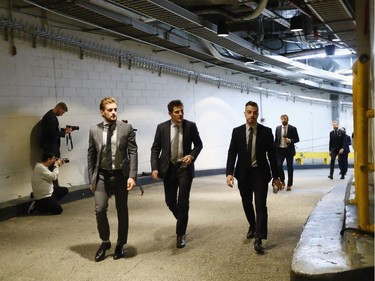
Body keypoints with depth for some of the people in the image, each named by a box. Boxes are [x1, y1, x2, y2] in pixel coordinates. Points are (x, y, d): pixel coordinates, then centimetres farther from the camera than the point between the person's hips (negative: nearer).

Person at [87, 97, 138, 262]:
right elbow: (91, 156, 6)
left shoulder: (126, 128, -4)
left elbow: (133, 153, -6)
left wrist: (132, 176, -14)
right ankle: (105, 242, 15)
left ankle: (120, 245, 26)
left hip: (121, 175, -1)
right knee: (100, 209, -9)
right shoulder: (94, 131, 2)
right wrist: (91, 178, 4)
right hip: (102, 175, 1)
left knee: (122, 211, 8)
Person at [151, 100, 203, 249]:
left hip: (185, 168, -2)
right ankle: (182, 221, 37)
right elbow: (155, 148, 1)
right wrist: (155, 168, -11)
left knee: (183, 202, -4)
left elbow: (198, 144, 5)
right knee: (170, 201, 9)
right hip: (169, 168, 2)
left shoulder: (190, 126, -5)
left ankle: (181, 234, 9)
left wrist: (192, 155, -15)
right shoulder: (162, 127, -3)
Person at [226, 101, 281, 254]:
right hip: (243, 173, 2)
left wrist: (276, 176, -1)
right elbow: (232, 153, -3)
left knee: (261, 205, -10)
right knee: (247, 204, 16)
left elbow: (272, 155, -1)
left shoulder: (266, 131, -4)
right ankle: (252, 226, 41)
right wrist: (229, 173, -16)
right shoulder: (237, 131, 0)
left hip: (260, 173, -2)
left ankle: (258, 239, -9)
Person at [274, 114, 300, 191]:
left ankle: (289, 185, 13)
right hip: (280, 150, 2)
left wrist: (290, 140, -18)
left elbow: (297, 139, 1)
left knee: (290, 168, 3)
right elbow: (276, 140, 10)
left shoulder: (293, 128, -1)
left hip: (289, 150, -2)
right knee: (278, 166, -9)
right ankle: (282, 181, 14)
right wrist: (275, 150, 4)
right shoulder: (278, 128, 6)